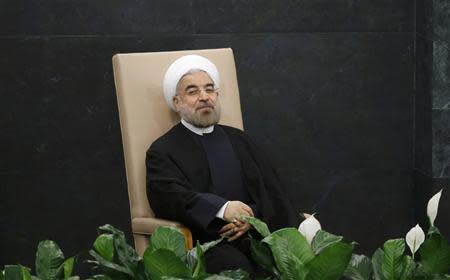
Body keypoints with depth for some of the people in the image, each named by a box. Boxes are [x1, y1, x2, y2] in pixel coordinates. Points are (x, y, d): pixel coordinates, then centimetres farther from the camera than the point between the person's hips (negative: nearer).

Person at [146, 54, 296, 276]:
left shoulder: (239, 139, 25)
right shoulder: (163, 150, 9)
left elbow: (270, 190, 16)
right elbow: (168, 196, -10)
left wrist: (252, 216, -7)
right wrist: (222, 208, -25)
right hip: (208, 241, -4)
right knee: (237, 266, -37)